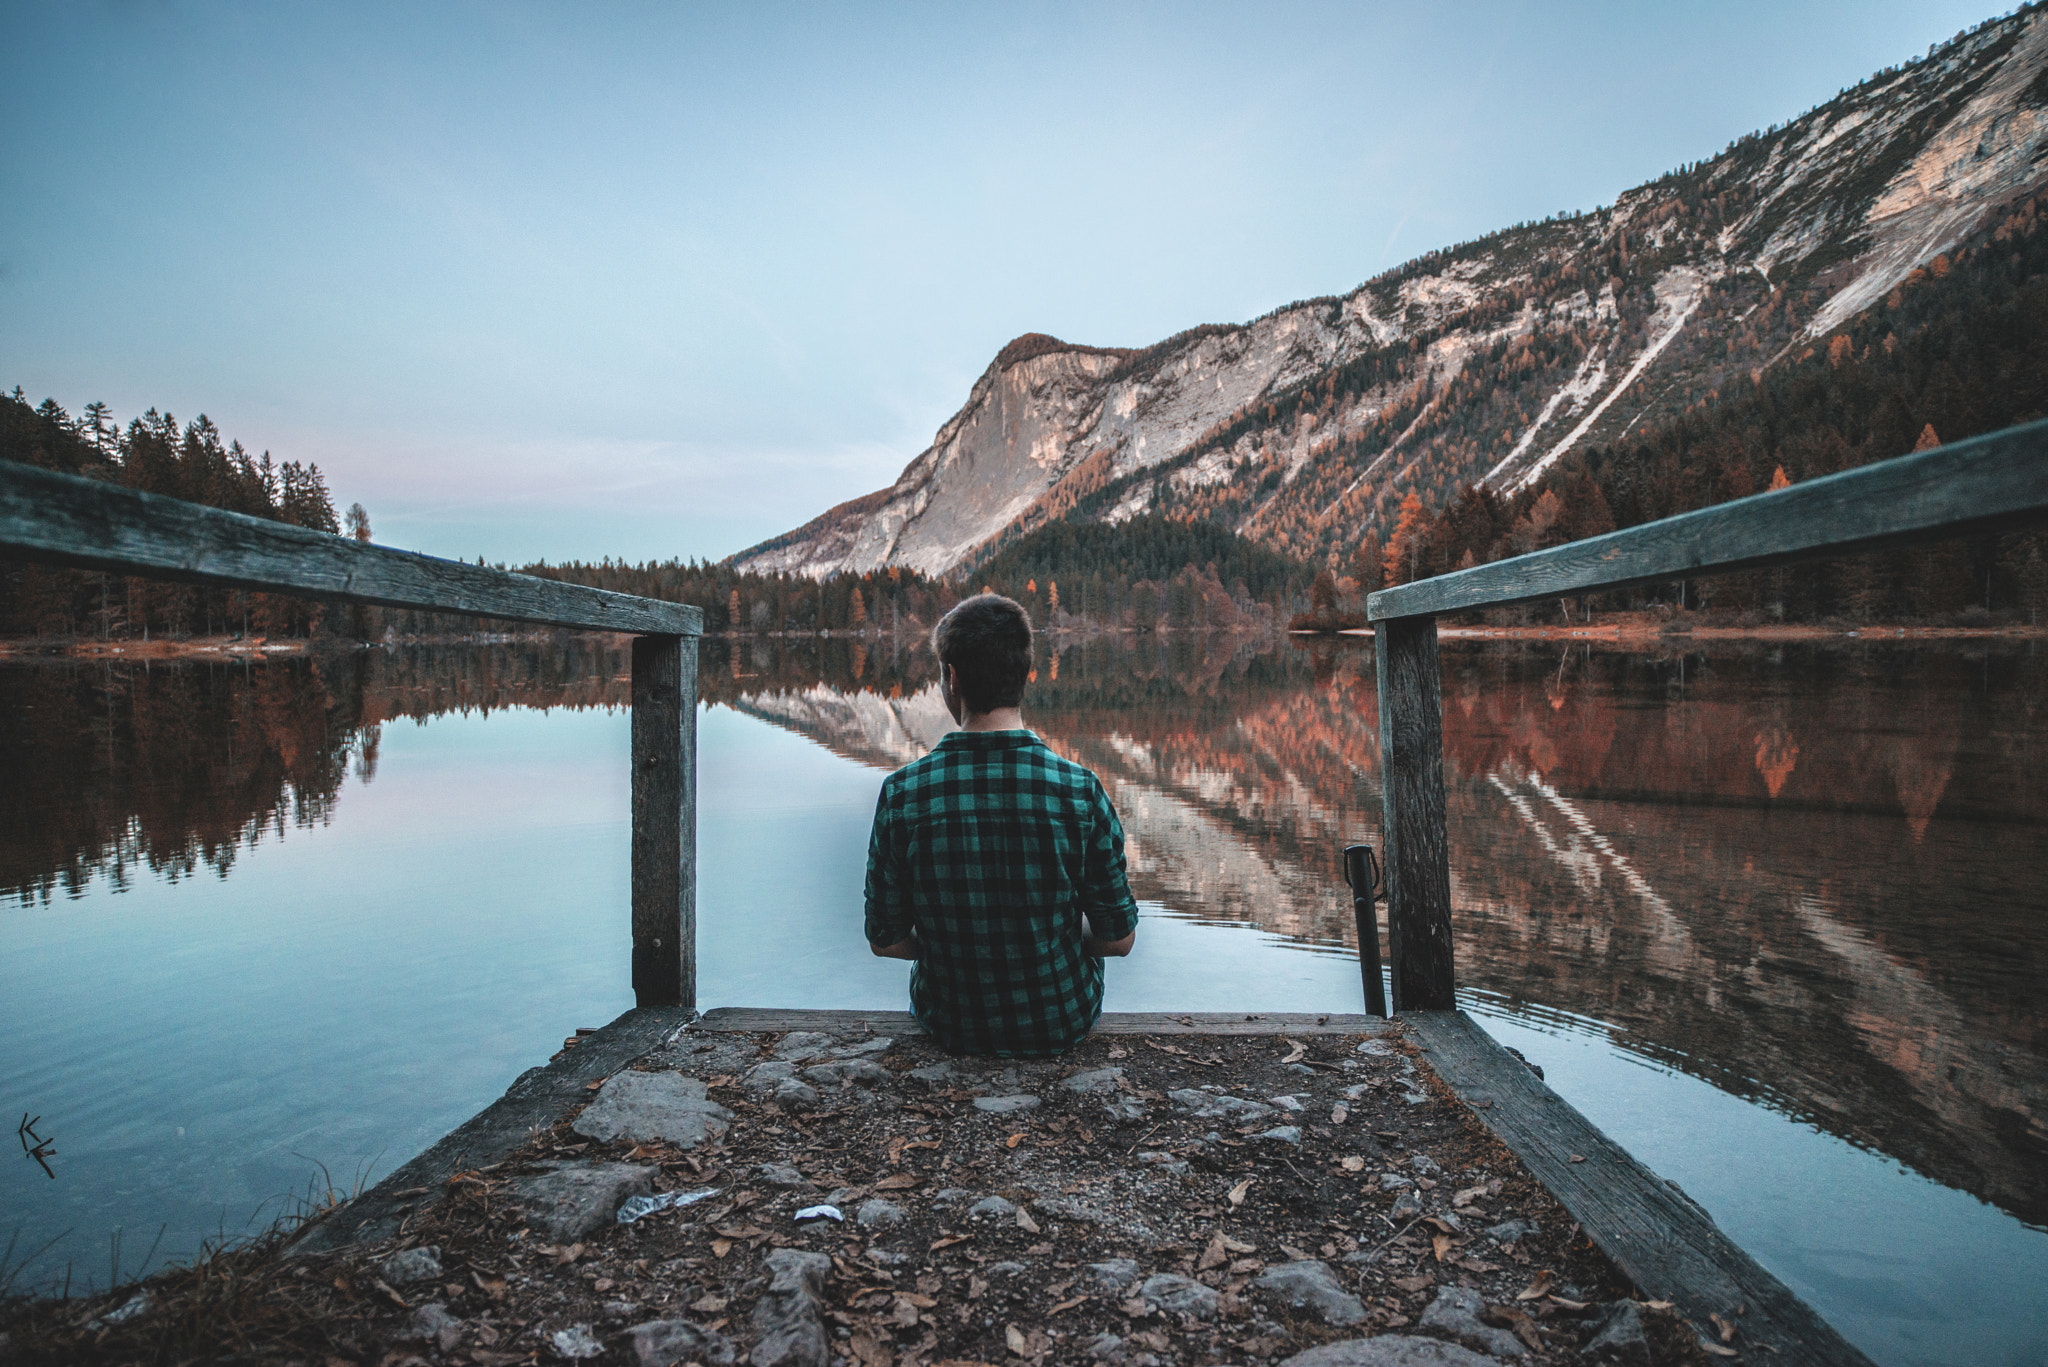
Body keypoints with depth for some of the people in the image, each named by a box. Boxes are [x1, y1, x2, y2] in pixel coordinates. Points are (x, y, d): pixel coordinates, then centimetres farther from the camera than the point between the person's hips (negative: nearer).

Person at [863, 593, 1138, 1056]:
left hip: (952, 1029, 1)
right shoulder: (1080, 791, -21)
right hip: (1063, 1023, 0)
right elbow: (1119, 939, -12)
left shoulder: (900, 795, -20)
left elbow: (887, 941, -9)